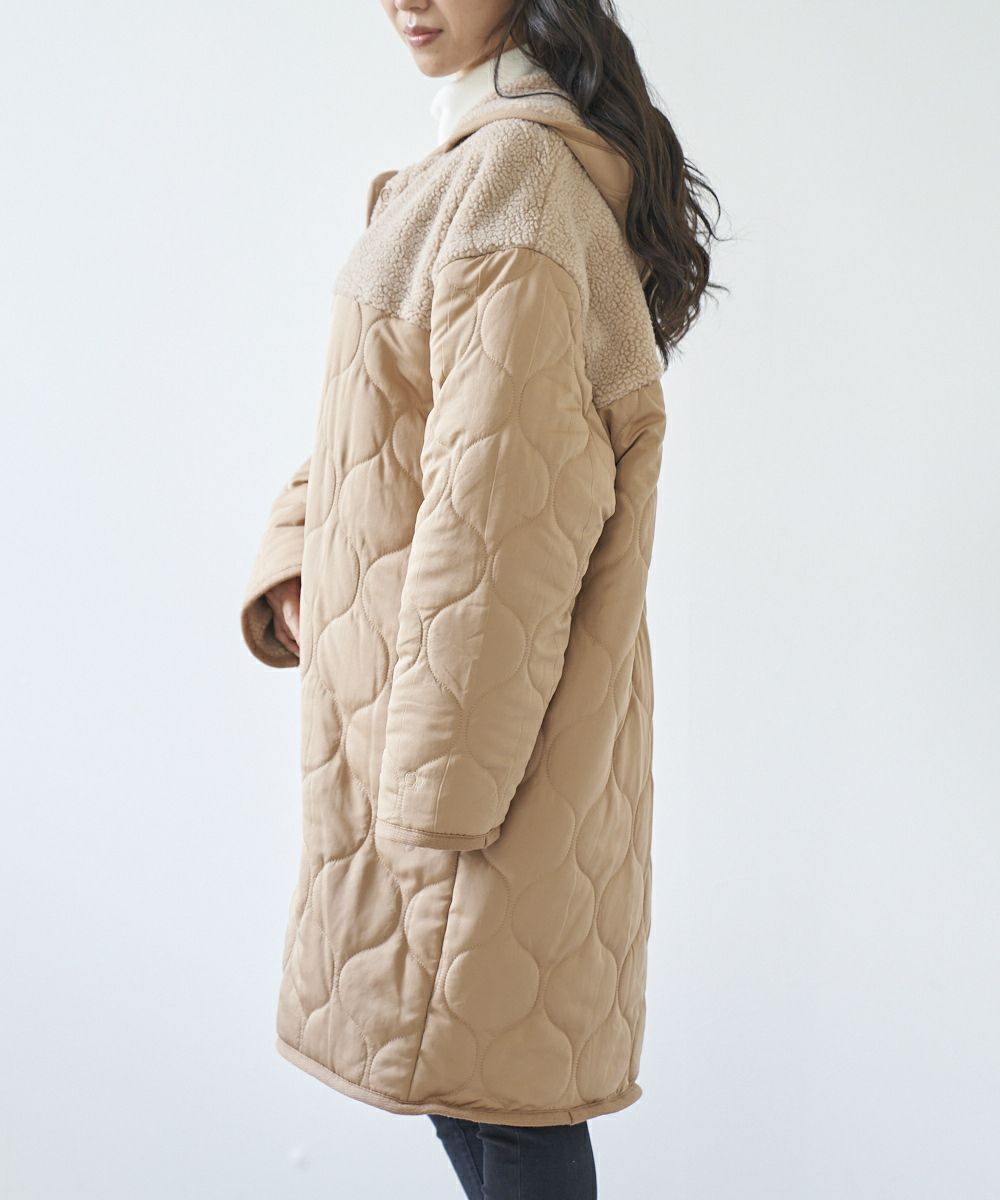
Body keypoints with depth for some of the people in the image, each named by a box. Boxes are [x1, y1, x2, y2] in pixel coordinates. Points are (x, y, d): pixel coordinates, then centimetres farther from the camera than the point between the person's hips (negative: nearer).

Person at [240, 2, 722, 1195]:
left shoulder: (513, 170, -19)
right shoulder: (469, 165, 14)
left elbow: (498, 497, -23)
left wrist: (439, 787, -21)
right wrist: (290, 564, 3)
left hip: (485, 688, -10)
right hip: (417, 675, 10)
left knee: (495, 1090, 4)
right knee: (440, 1042, 21)